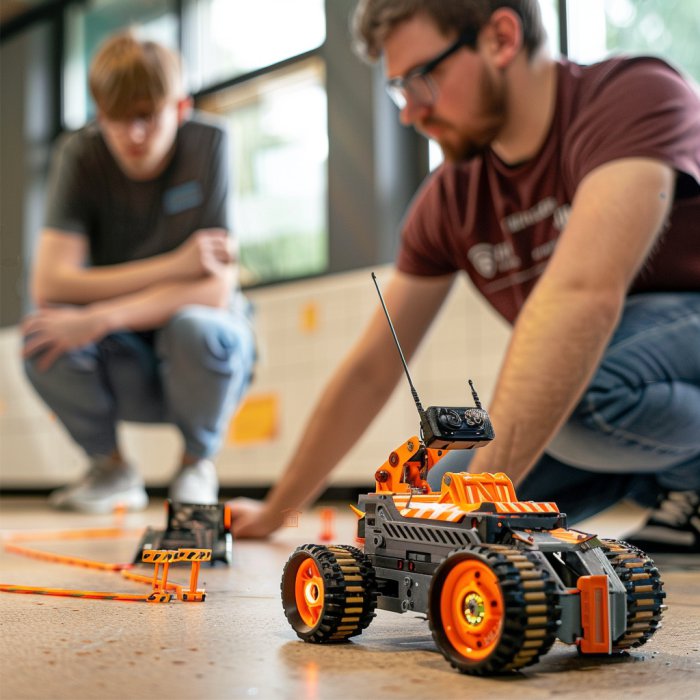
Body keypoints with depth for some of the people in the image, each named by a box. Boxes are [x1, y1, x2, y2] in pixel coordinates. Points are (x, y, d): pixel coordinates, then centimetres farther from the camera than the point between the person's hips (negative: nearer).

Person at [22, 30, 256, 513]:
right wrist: (174, 266, -27)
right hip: (124, 370, 2)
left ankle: (197, 464, -3)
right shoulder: (80, 155, -11)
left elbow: (216, 291, -23)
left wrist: (101, 317, -33)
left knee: (195, 328, -34)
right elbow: (49, 284, -21)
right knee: (42, 335, -28)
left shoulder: (209, 144, -16)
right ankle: (111, 468, 0)